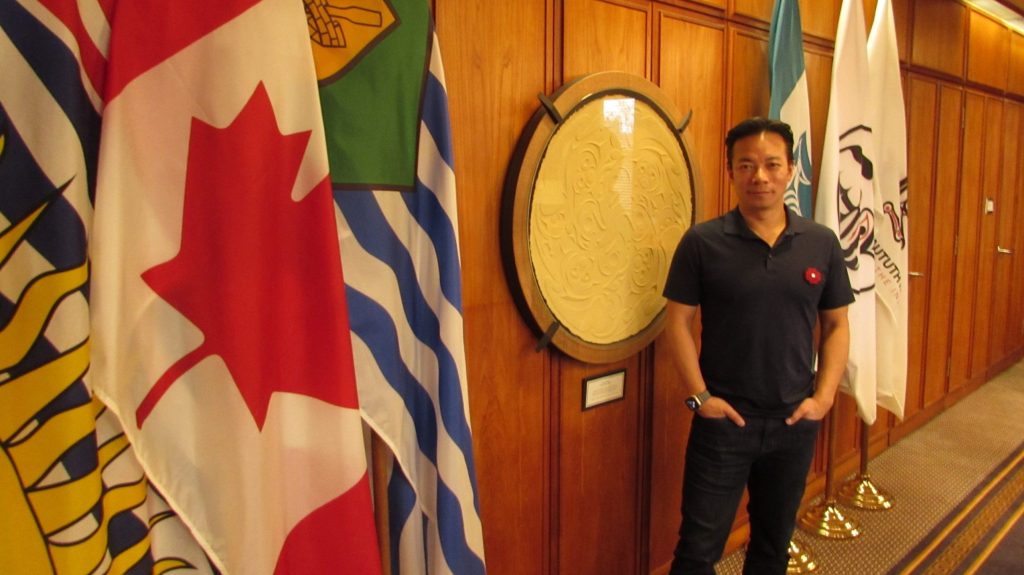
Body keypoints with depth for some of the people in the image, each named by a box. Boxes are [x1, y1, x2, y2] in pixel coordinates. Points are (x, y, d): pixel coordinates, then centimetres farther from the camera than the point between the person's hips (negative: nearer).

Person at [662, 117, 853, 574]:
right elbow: (678, 322, -6)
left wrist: (824, 396, -3)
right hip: (723, 419, -3)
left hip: (796, 421, 4)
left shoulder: (822, 244, 1)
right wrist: (698, 396, -12)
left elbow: (836, 325, 7)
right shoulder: (702, 242, -9)